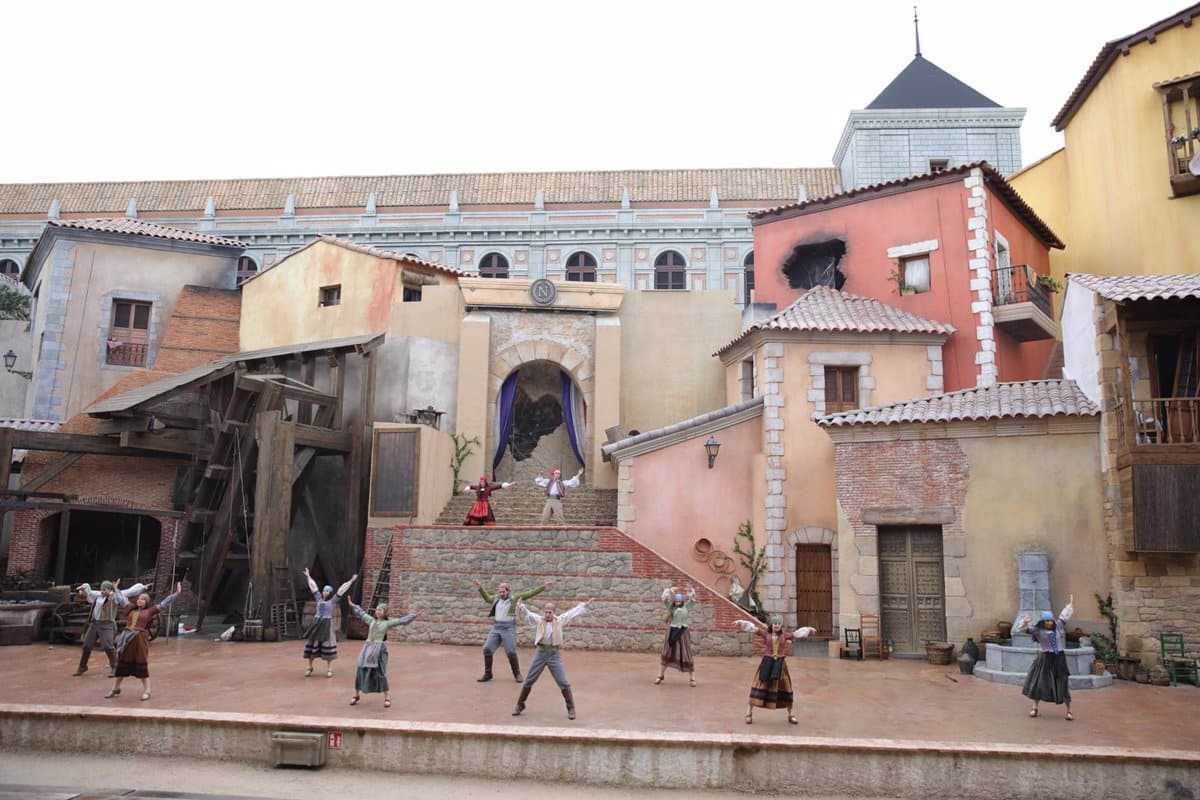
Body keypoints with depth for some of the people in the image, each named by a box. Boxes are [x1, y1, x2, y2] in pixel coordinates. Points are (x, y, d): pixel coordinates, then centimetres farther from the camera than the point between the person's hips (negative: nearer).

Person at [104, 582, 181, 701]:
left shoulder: (149, 611, 3)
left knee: (142, 664, -1)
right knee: (122, 663, 13)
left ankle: (146, 691, 5)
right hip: (127, 638, 4)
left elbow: (163, 603, 1)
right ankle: (115, 688, 28)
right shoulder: (132, 610, 13)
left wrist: (176, 593, -2)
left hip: (140, 639, -4)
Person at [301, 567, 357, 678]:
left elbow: (341, 591, -8)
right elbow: (313, 587, 14)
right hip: (316, 624, 4)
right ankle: (310, 667, 18)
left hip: (327, 625, -4)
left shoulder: (333, 601, -2)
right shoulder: (319, 598, 8)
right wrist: (308, 577, 21)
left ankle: (329, 669, 3)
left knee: (328, 646, -3)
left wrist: (351, 581, -13)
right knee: (312, 644, 5)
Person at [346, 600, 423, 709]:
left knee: (380, 673, -4)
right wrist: (352, 605, 28)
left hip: (379, 649, -3)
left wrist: (415, 615, -11)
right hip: (368, 648, 3)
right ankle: (356, 695, 24)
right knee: (361, 671, 6)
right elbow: (361, 613, 21)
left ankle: (386, 698, 7)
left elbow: (401, 621, -4)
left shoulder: (387, 623, 1)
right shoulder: (371, 620, 10)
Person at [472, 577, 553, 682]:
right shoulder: (496, 598, 11)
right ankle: (487, 674, 15)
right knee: (487, 649, 0)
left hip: (509, 628, -5)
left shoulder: (515, 598, -2)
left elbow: (530, 593, -5)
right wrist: (480, 588, 30)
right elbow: (487, 598, 33)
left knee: (511, 652, -5)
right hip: (496, 627, 5)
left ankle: (517, 674, 14)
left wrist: (543, 587, -11)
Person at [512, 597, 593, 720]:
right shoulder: (537, 620, 2)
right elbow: (526, 613, -9)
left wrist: (585, 604, 5)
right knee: (529, 681, 9)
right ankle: (520, 705, 25)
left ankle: (571, 708, 10)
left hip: (554, 654, -1)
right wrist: (520, 606, -29)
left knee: (563, 682, -2)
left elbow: (573, 612, 7)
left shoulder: (560, 620, 3)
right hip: (540, 653, 1)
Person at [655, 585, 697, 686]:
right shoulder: (670, 607, 3)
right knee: (666, 654, 7)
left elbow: (693, 599, -7)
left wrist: (691, 591, -24)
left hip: (683, 633, 0)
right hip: (672, 632, 0)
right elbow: (665, 599, -9)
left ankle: (692, 678, 8)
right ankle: (660, 675, 18)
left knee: (686, 655, 0)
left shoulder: (686, 607, 3)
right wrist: (669, 590, -23)